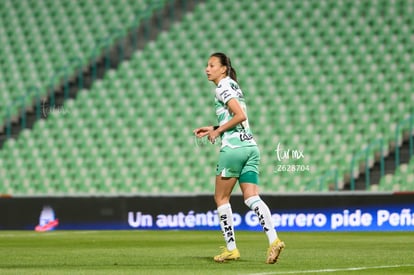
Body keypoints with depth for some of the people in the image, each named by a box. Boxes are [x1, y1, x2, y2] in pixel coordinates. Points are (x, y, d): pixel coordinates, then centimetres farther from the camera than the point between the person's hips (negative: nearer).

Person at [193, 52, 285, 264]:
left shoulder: (223, 86, -7)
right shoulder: (232, 85, 21)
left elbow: (240, 115, -18)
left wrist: (217, 131, -9)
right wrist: (212, 129, 19)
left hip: (233, 147, -8)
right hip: (250, 145, 8)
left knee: (221, 198, 5)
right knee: (251, 198, -2)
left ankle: (231, 248, 5)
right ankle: (273, 240, -20)